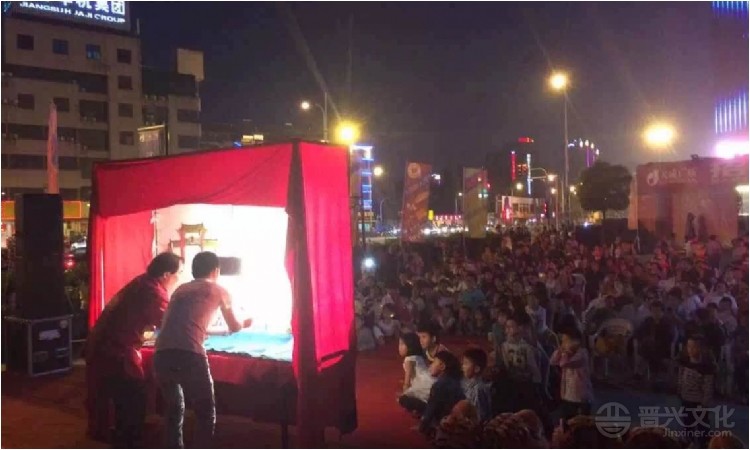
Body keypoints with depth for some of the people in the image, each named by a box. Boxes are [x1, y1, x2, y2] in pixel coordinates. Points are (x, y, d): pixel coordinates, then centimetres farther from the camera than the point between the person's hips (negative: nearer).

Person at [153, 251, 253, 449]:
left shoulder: (180, 290, 28)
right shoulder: (218, 290, 16)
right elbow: (234, 327, 30)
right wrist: (246, 323, 52)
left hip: (162, 354, 6)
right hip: (189, 356, -6)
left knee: (174, 411, 24)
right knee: (206, 414, 10)